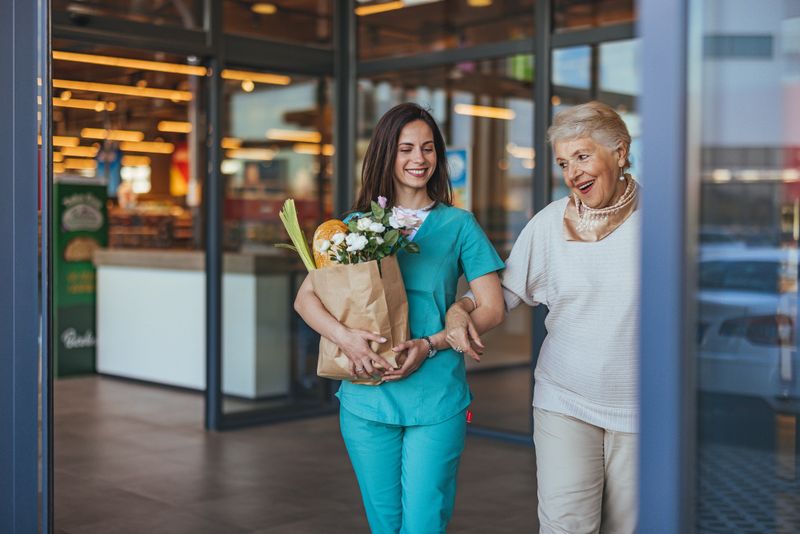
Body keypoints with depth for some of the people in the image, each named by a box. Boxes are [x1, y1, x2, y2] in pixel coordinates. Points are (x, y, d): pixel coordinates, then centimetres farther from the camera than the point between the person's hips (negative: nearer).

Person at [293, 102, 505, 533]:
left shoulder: (458, 225, 2)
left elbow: (492, 307, 0)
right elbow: (305, 297, 4)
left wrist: (430, 344, -14)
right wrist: (344, 337, -16)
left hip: (437, 400, -2)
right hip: (367, 397, 2)